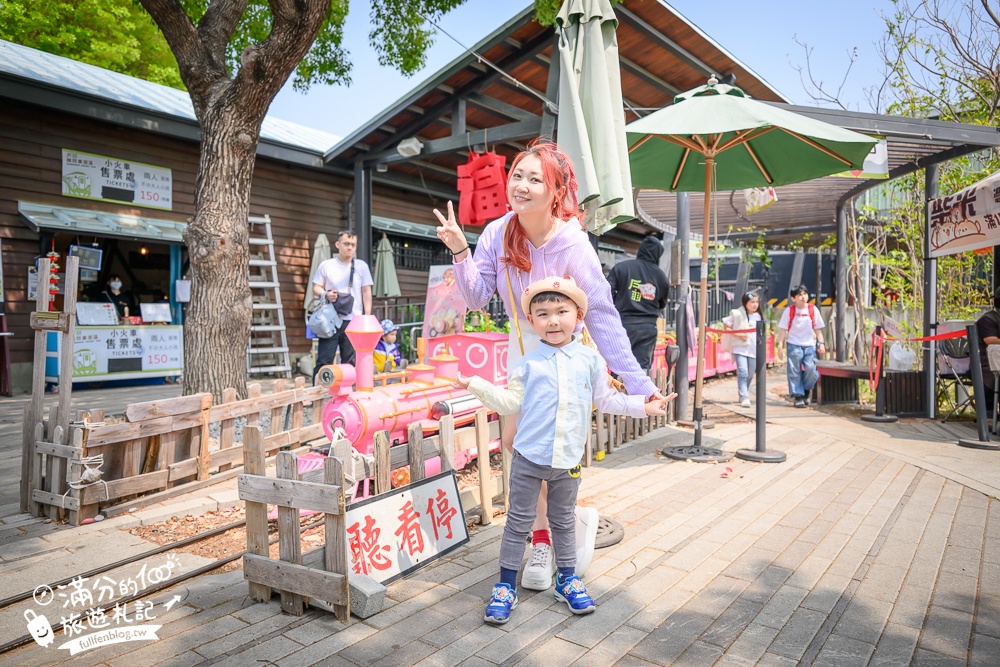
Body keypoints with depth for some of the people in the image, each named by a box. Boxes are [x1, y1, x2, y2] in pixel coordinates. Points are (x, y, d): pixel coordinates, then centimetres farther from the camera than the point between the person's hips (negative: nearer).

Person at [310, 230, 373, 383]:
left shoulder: (362, 266, 6)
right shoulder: (326, 265, 2)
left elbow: (366, 293, 6)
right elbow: (315, 288, 7)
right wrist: (326, 294, -15)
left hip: (354, 321, 1)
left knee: (350, 362, 7)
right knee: (324, 360, -2)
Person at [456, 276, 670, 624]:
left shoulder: (590, 359, 0)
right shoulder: (529, 363, -4)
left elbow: (605, 399, 8)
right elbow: (511, 402, -3)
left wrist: (642, 405, 2)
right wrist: (476, 384, -10)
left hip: (568, 459, 2)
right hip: (529, 457, -1)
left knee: (564, 520, 18)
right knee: (519, 521, 8)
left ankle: (567, 579, 36)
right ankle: (506, 586, 21)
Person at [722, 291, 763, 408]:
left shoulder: (758, 316, 13)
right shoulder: (736, 314, -3)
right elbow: (726, 327, -1)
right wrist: (738, 335, -14)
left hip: (754, 349, 5)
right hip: (739, 348, -5)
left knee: (750, 374, 10)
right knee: (742, 373, -17)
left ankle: (743, 395, 27)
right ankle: (744, 398, -17)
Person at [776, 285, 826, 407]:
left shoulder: (813, 310, 2)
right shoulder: (789, 311, -3)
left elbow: (818, 329, 8)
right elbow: (783, 329, -1)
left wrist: (821, 343, 1)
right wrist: (780, 344, -7)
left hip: (809, 345, 1)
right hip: (794, 345, -1)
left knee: (811, 369, -10)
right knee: (794, 371, -2)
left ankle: (806, 390, 15)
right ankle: (798, 395, 7)